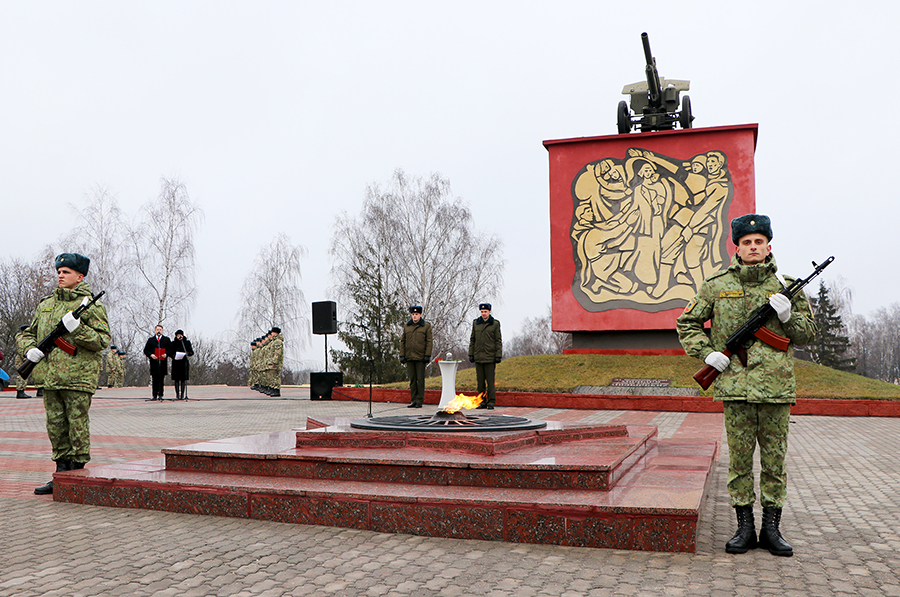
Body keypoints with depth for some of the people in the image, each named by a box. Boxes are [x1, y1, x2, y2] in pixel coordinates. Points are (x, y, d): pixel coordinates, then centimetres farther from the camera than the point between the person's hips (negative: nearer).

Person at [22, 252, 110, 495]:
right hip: (50, 376, 6)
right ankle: (62, 475, 21)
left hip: (78, 377, -6)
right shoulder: (45, 303, 16)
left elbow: (103, 340, -10)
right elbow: (29, 332, 26)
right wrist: (30, 349, 5)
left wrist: (77, 328, -21)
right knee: (56, 427, 11)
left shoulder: (90, 304, -3)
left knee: (78, 427, -1)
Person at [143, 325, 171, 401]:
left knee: (161, 379, -3)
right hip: (153, 362, 1)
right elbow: (145, 350, 13)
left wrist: (166, 354, -10)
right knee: (155, 379, 0)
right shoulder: (150, 340, 14)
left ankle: (160, 395, 2)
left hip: (163, 363, -1)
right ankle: (154, 395, 5)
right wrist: (150, 355, -6)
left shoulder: (166, 339, 12)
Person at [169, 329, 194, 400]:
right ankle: (177, 395, 3)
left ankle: (184, 395, -4)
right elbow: (170, 353, 8)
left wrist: (187, 353, -15)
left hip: (184, 362, -1)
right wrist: (173, 356, -12)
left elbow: (192, 352, 6)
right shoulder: (173, 343, 10)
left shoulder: (187, 342, 9)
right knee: (176, 379, -2)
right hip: (176, 363, 1)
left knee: (184, 379, -6)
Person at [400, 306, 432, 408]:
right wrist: (402, 355, 7)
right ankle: (413, 400, 12)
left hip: (420, 357, -4)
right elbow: (402, 341, 14)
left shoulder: (426, 326, 2)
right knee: (412, 380, 7)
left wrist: (427, 355, -9)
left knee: (420, 379, -2)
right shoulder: (406, 326, 12)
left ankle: (419, 401, 4)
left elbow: (429, 342, -1)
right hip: (409, 357, 4)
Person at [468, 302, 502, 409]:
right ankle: (482, 402, 13)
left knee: (490, 381, -4)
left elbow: (498, 341, 0)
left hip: (490, 357, -4)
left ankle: (491, 402, 2)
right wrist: (471, 354, 10)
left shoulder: (495, 324, 1)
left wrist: (498, 356, -6)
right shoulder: (475, 323, 11)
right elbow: (472, 340, 15)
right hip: (478, 357, 4)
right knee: (480, 381, 6)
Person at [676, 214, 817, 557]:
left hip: (777, 386, 1)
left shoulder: (786, 286, 9)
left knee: (774, 459, 7)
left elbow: (808, 334, 13)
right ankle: (744, 527, 15)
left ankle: (771, 528, 18)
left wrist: (788, 316, -6)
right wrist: (706, 352, -1)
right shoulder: (717, 286, 6)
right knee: (739, 458, 5)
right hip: (735, 385, -1)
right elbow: (687, 324, 13)